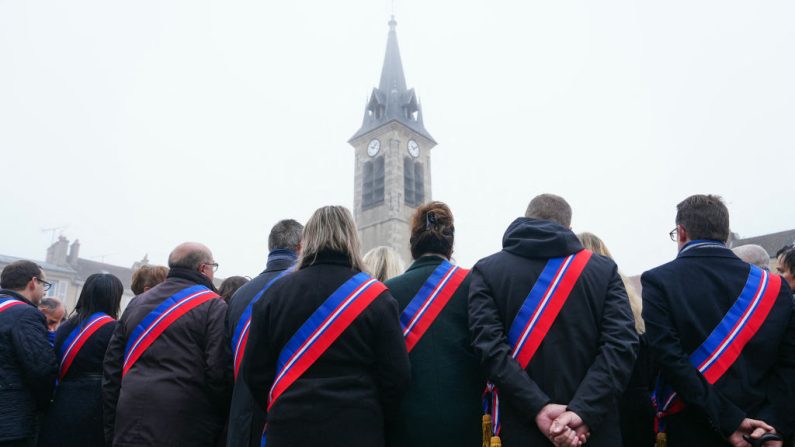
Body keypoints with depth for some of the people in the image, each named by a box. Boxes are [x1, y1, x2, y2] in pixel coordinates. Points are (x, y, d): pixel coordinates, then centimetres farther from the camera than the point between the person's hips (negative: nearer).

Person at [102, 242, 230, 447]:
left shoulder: (137, 303, 13)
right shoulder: (212, 306, -6)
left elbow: (112, 367, 13)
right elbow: (221, 373, -14)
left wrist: (112, 429, 18)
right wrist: (221, 430, -2)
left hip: (128, 430, 5)